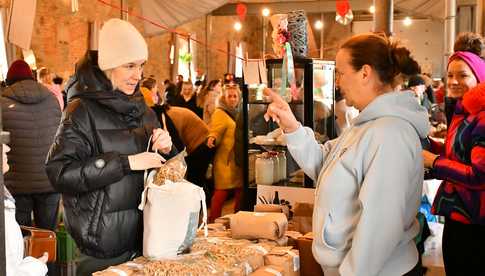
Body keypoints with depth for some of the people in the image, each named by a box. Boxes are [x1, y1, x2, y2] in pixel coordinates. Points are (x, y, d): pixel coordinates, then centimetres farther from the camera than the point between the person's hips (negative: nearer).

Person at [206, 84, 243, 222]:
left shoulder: (238, 113, 17)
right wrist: (212, 138, -37)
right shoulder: (220, 113, -3)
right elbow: (215, 131, -18)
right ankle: (212, 221, -3)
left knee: (240, 190, 6)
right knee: (221, 192, -9)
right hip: (225, 160, -7)